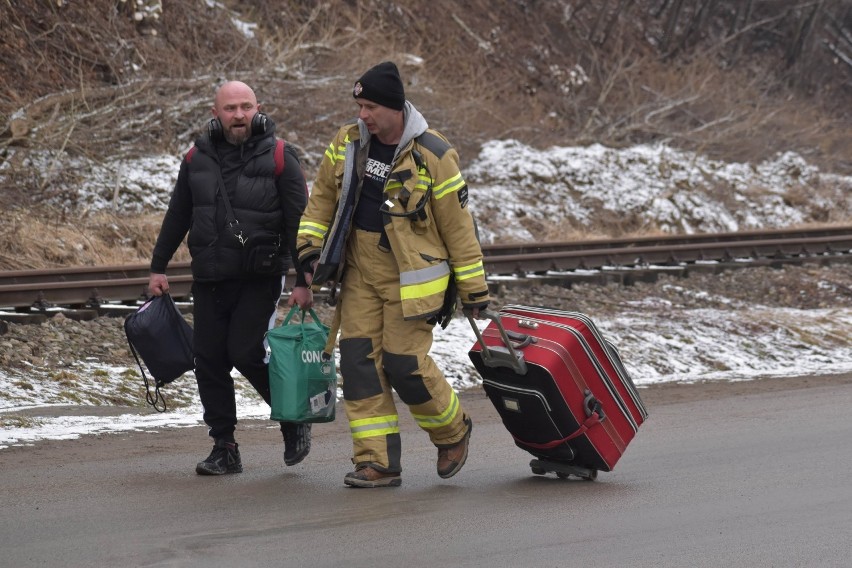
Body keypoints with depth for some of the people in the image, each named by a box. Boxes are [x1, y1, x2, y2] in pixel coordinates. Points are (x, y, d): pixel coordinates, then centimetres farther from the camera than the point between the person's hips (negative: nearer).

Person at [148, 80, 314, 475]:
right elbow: (177, 217, 17)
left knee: (246, 353, -14)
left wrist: (303, 281, -9)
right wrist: (158, 267, 15)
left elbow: (299, 221, -6)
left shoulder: (278, 157, -6)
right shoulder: (198, 158, 6)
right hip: (209, 279, 5)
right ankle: (224, 449, 11)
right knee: (209, 361, 2)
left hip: (259, 279, -5)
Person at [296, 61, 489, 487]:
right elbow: (322, 199, 17)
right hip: (359, 273, 5)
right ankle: (377, 462, 3)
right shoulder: (347, 145, 3)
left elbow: (458, 225, -7)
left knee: (405, 363, -9)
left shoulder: (433, 156, -12)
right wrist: (310, 250, 7)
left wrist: (474, 290, -4)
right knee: (359, 361, -2)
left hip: (411, 279, -5)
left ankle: (453, 431, 19)